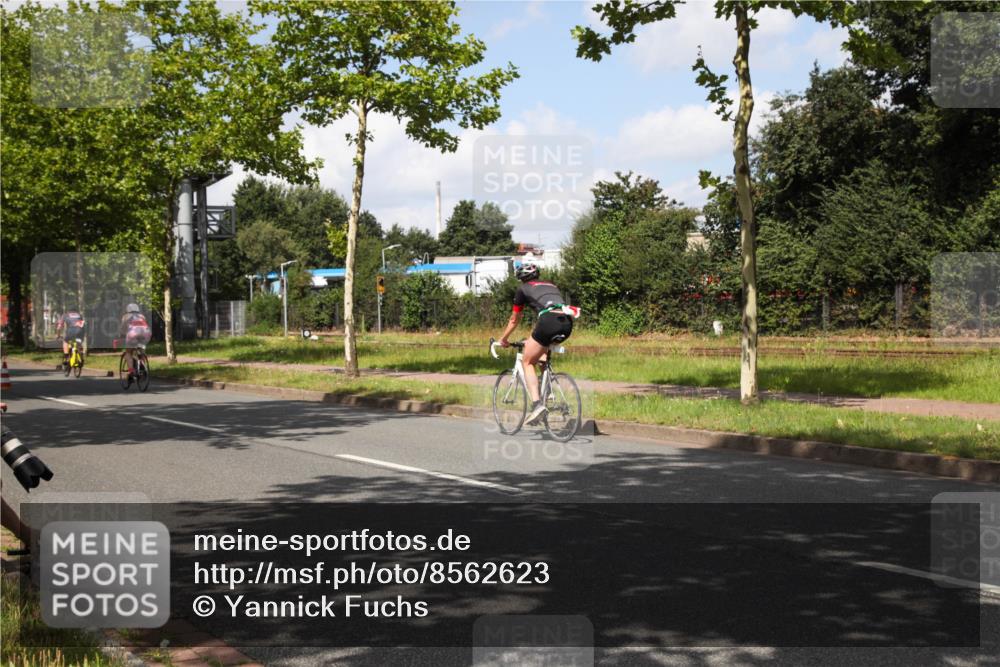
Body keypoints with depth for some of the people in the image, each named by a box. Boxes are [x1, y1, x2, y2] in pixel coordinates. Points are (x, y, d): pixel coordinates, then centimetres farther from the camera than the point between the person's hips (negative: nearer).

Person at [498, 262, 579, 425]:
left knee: (527, 362, 9)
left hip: (549, 321, -6)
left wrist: (503, 339, 44)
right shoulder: (551, 286, 34)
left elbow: (514, 320, 27)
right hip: (567, 323, 6)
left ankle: (537, 404, -10)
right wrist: (532, 338, 58)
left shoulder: (523, 289, 19)